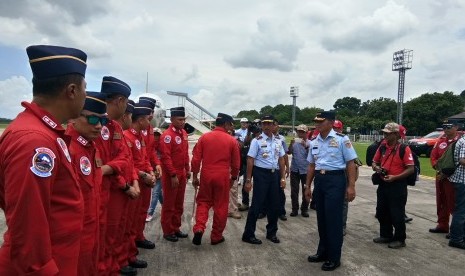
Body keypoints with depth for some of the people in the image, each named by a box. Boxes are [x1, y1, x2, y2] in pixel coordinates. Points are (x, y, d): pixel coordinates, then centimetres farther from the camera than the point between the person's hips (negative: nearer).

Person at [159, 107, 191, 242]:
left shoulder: (184, 133, 9)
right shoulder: (167, 135, -17)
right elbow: (165, 157, -21)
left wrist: (187, 170, 13)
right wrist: (173, 175, -22)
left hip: (182, 174, 8)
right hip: (171, 176, -8)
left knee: (179, 204, 16)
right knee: (169, 205, 5)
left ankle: (176, 228, 29)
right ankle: (168, 232, 17)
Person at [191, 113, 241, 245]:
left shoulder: (204, 137, 1)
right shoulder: (232, 141, -3)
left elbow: (196, 159, 0)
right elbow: (236, 163, 3)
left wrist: (194, 176, 9)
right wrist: (233, 177, 18)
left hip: (206, 175, 2)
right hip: (223, 177, -2)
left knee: (203, 202, 17)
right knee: (220, 206, 10)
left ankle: (199, 229, -1)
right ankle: (216, 236, 20)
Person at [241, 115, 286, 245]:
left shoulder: (278, 141, 9)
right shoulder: (257, 141, -8)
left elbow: (281, 160, 13)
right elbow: (250, 160, -10)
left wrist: (283, 178, 8)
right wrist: (248, 180, -14)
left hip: (274, 174, 6)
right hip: (261, 174, -6)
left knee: (274, 205, 13)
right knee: (257, 204, -3)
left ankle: (271, 233, 30)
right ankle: (248, 234, 10)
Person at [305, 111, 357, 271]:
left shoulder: (341, 139, -8)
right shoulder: (314, 143, 10)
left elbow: (350, 163, -8)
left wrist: (351, 186, -13)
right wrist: (308, 186, 17)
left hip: (335, 180, -6)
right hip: (319, 180, 6)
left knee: (333, 219, -1)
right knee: (321, 218, 14)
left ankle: (334, 258, 14)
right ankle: (323, 252, 30)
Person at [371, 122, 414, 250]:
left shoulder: (404, 149, -11)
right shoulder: (382, 147, 7)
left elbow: (411, 169, -13)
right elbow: (374, 162, 15)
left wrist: (395, 177, -21)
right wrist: (376, 167, -8)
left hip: (397, 185, -7)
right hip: (383, 184, 7)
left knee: (397, 214, 3)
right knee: (381, 212, 14)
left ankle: (400, 239, 18)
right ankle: (386, 235, 30)